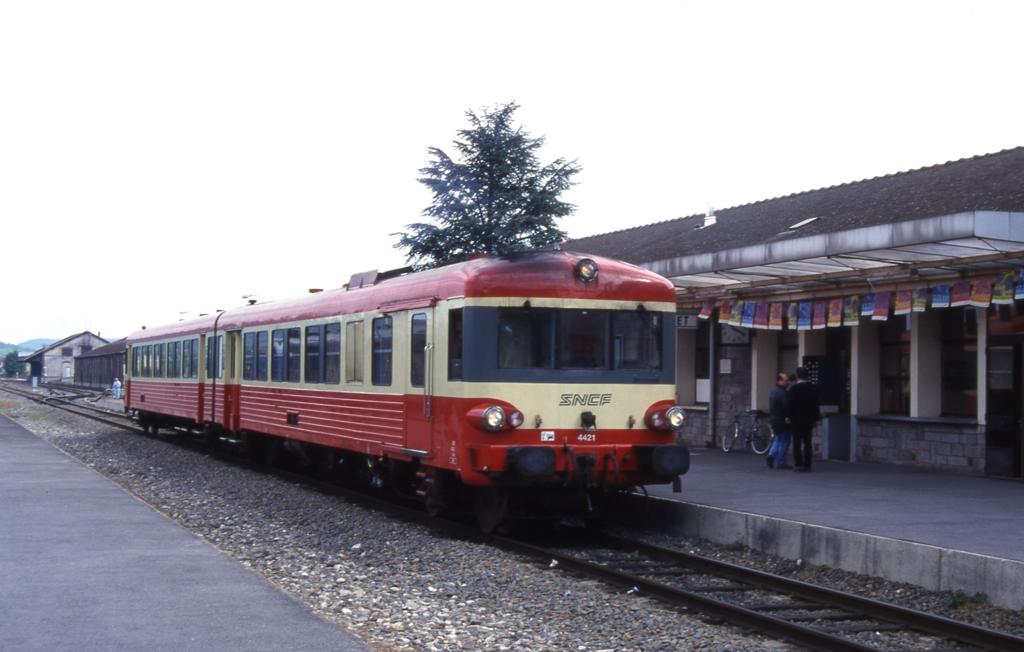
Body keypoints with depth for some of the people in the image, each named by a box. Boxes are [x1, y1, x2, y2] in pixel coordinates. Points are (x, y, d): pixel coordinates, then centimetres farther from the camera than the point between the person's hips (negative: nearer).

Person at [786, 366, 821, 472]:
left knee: (797, 443, 0)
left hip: (796, 419, -4)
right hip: (809, 419, 4)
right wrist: (815, 418, 16)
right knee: (807, 442, 7)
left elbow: (789, 404, -10)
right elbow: (816, 405, 10)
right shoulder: (813, 388, 5)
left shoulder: (794, 388, -10)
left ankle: (798, 464, -3)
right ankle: (807, 465, 6)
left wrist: (788, 416, -2)